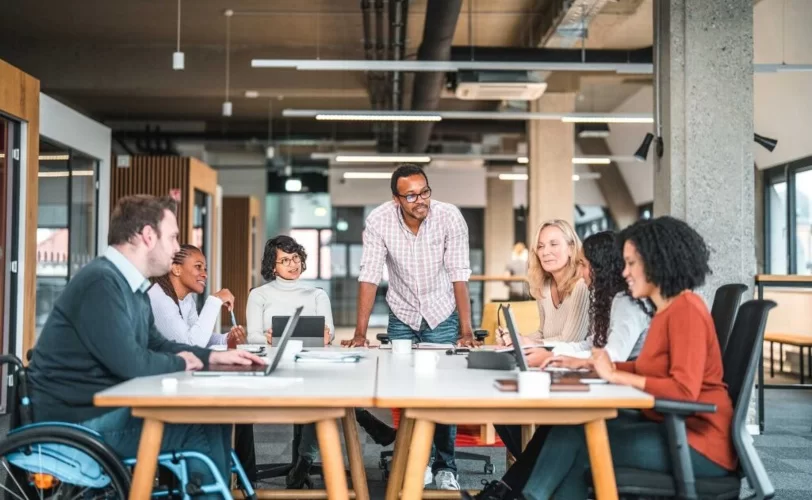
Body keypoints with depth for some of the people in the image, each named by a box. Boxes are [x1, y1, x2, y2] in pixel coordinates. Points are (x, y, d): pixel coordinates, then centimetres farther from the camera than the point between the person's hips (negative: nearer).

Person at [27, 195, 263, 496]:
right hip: (82, 420, -10)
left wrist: (216, 357, 9)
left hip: (109, 408, 10)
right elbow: (129, 362, -26)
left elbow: (156, 344, 21)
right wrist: (180, 364, -7)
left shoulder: (131, 286, 12)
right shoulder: (101, 282, -21)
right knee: (204, 431, -16)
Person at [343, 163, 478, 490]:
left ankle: (445, 466, 11)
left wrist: (466, 330, -23)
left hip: (442, 315, -1)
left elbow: (459, 276, -20)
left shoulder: (449, 216, -22)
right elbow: (369, 276, -20)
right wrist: (360, 332, -24)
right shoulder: (379, 220, -20)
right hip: (402, 316, 1)